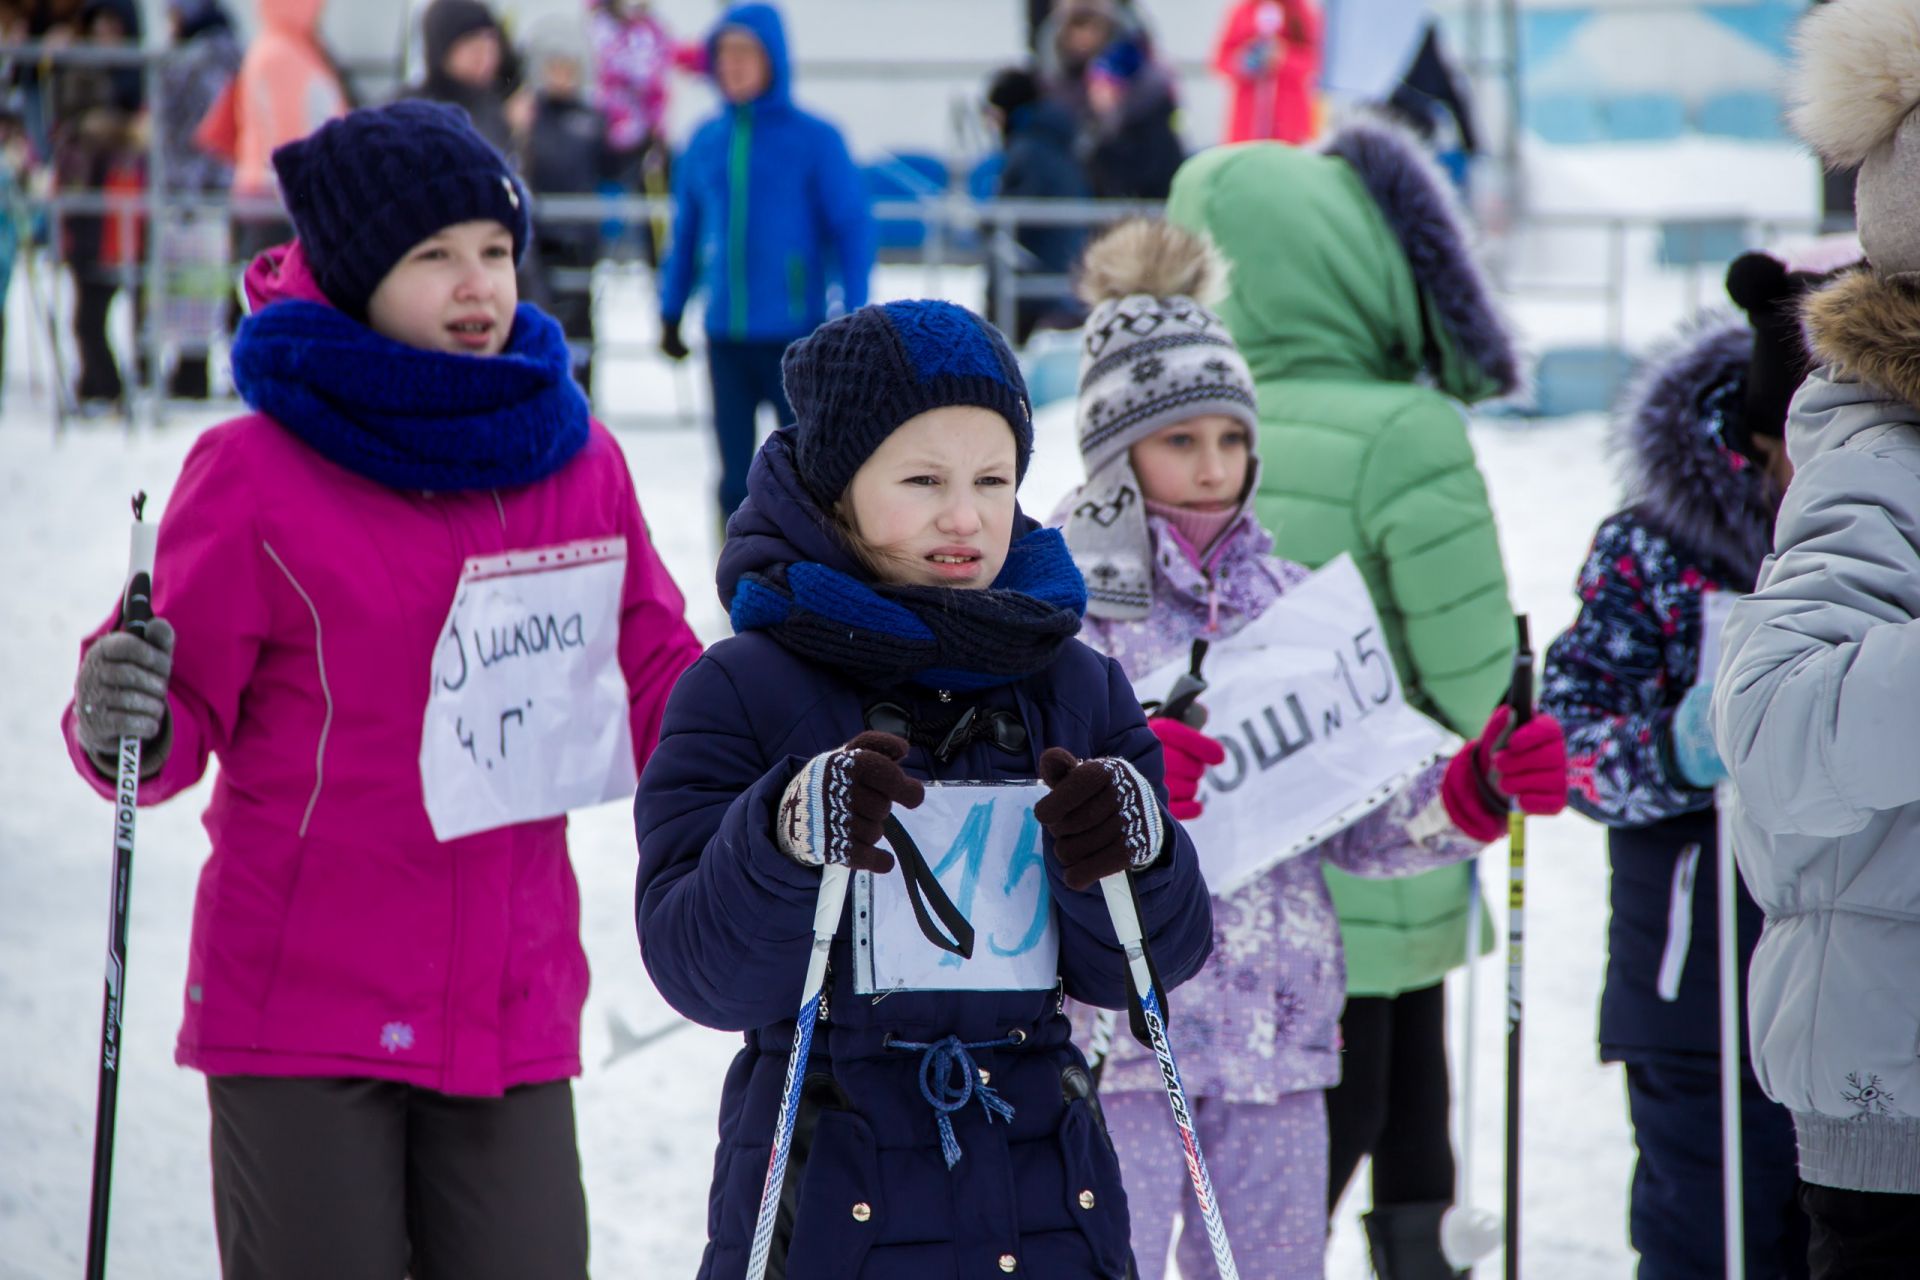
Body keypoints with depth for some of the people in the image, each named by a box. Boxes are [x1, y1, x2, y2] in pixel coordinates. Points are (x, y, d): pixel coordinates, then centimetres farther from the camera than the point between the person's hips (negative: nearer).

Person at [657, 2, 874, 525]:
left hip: (796, 336, -3)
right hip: (726, 335, 3)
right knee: (735, 472, 6)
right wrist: (670, 312, 14)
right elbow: (686, 232, 14)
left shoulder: (814, 139, -6)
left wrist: (854, 320, -10)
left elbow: (853, 230, -5)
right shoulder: (705, 143, 5)